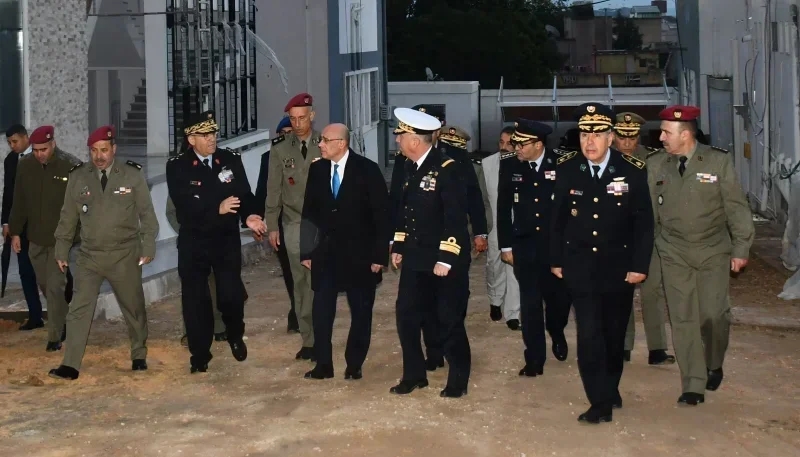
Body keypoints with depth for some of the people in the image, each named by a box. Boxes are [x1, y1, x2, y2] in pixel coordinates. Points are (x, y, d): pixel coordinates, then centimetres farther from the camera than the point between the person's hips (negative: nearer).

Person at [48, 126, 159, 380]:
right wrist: (62, 249, 10)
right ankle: (71, 365, -5)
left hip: (125, 256, -1)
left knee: (134, 308, 12)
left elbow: (146, 213, -1)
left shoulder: (133, 175, -4)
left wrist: (148, 246, -6)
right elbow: (68, 216, 8)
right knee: (79, 310, -5)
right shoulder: (78, 177, 1)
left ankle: (139, 356, 29)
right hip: (89, 256, 1)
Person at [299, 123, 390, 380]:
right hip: (325, 252, 3)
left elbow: (381, 214, -8)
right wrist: (306, 251, 4)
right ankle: (323, 365, 7)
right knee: (321, 311, -1)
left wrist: (379, 255, -11)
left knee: (361, 311, 6)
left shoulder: (367, 170, -9)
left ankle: (354, 365, 18)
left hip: (358, 254, -3)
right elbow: (309, 212, 8)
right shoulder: (317, 169, 3)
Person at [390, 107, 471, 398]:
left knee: (449, 322, 3)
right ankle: (414, 375, 22)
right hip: (416, 259, 8)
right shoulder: (411, 168, 7)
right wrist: (399, 247, 15)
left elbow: (456, 218, -20)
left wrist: (445, 259, -21)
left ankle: (458, 381, 16)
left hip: (445, 261, -7)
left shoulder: (446, 169, -18)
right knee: (407, 317, 9)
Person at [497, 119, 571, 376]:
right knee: (530, 303, 0)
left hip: (557, 244, -1)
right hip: (525, 245, 1)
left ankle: (557, 335, 41)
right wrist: (505, 246, 2)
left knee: (558, 297, 10)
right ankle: (535, 359, 7)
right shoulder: (510, 167, -1)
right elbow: (503, 209, 3)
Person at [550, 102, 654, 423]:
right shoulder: (566, 169, -6)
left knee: (614, 333, 13)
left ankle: (610, 388, 33)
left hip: (618, 267, 0)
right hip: (580, 265, 0)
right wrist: (556, 260, 6)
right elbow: (557, 218, 4)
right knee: (589, 333, -8)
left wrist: (640, 265, -8)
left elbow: (643, 223, -5)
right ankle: (601, 403, -4)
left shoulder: (632, 171, -10)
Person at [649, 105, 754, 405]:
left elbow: (737, 207, -2)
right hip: (674, 254, 2)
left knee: (713, 315, -5)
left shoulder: (718, 161, -5)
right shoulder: (655, 165, 1)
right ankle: (693, 386, 5)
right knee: (683, 319, -1)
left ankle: (714, 366, 24)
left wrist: (741, 248, -4)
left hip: (713, 252, -1)